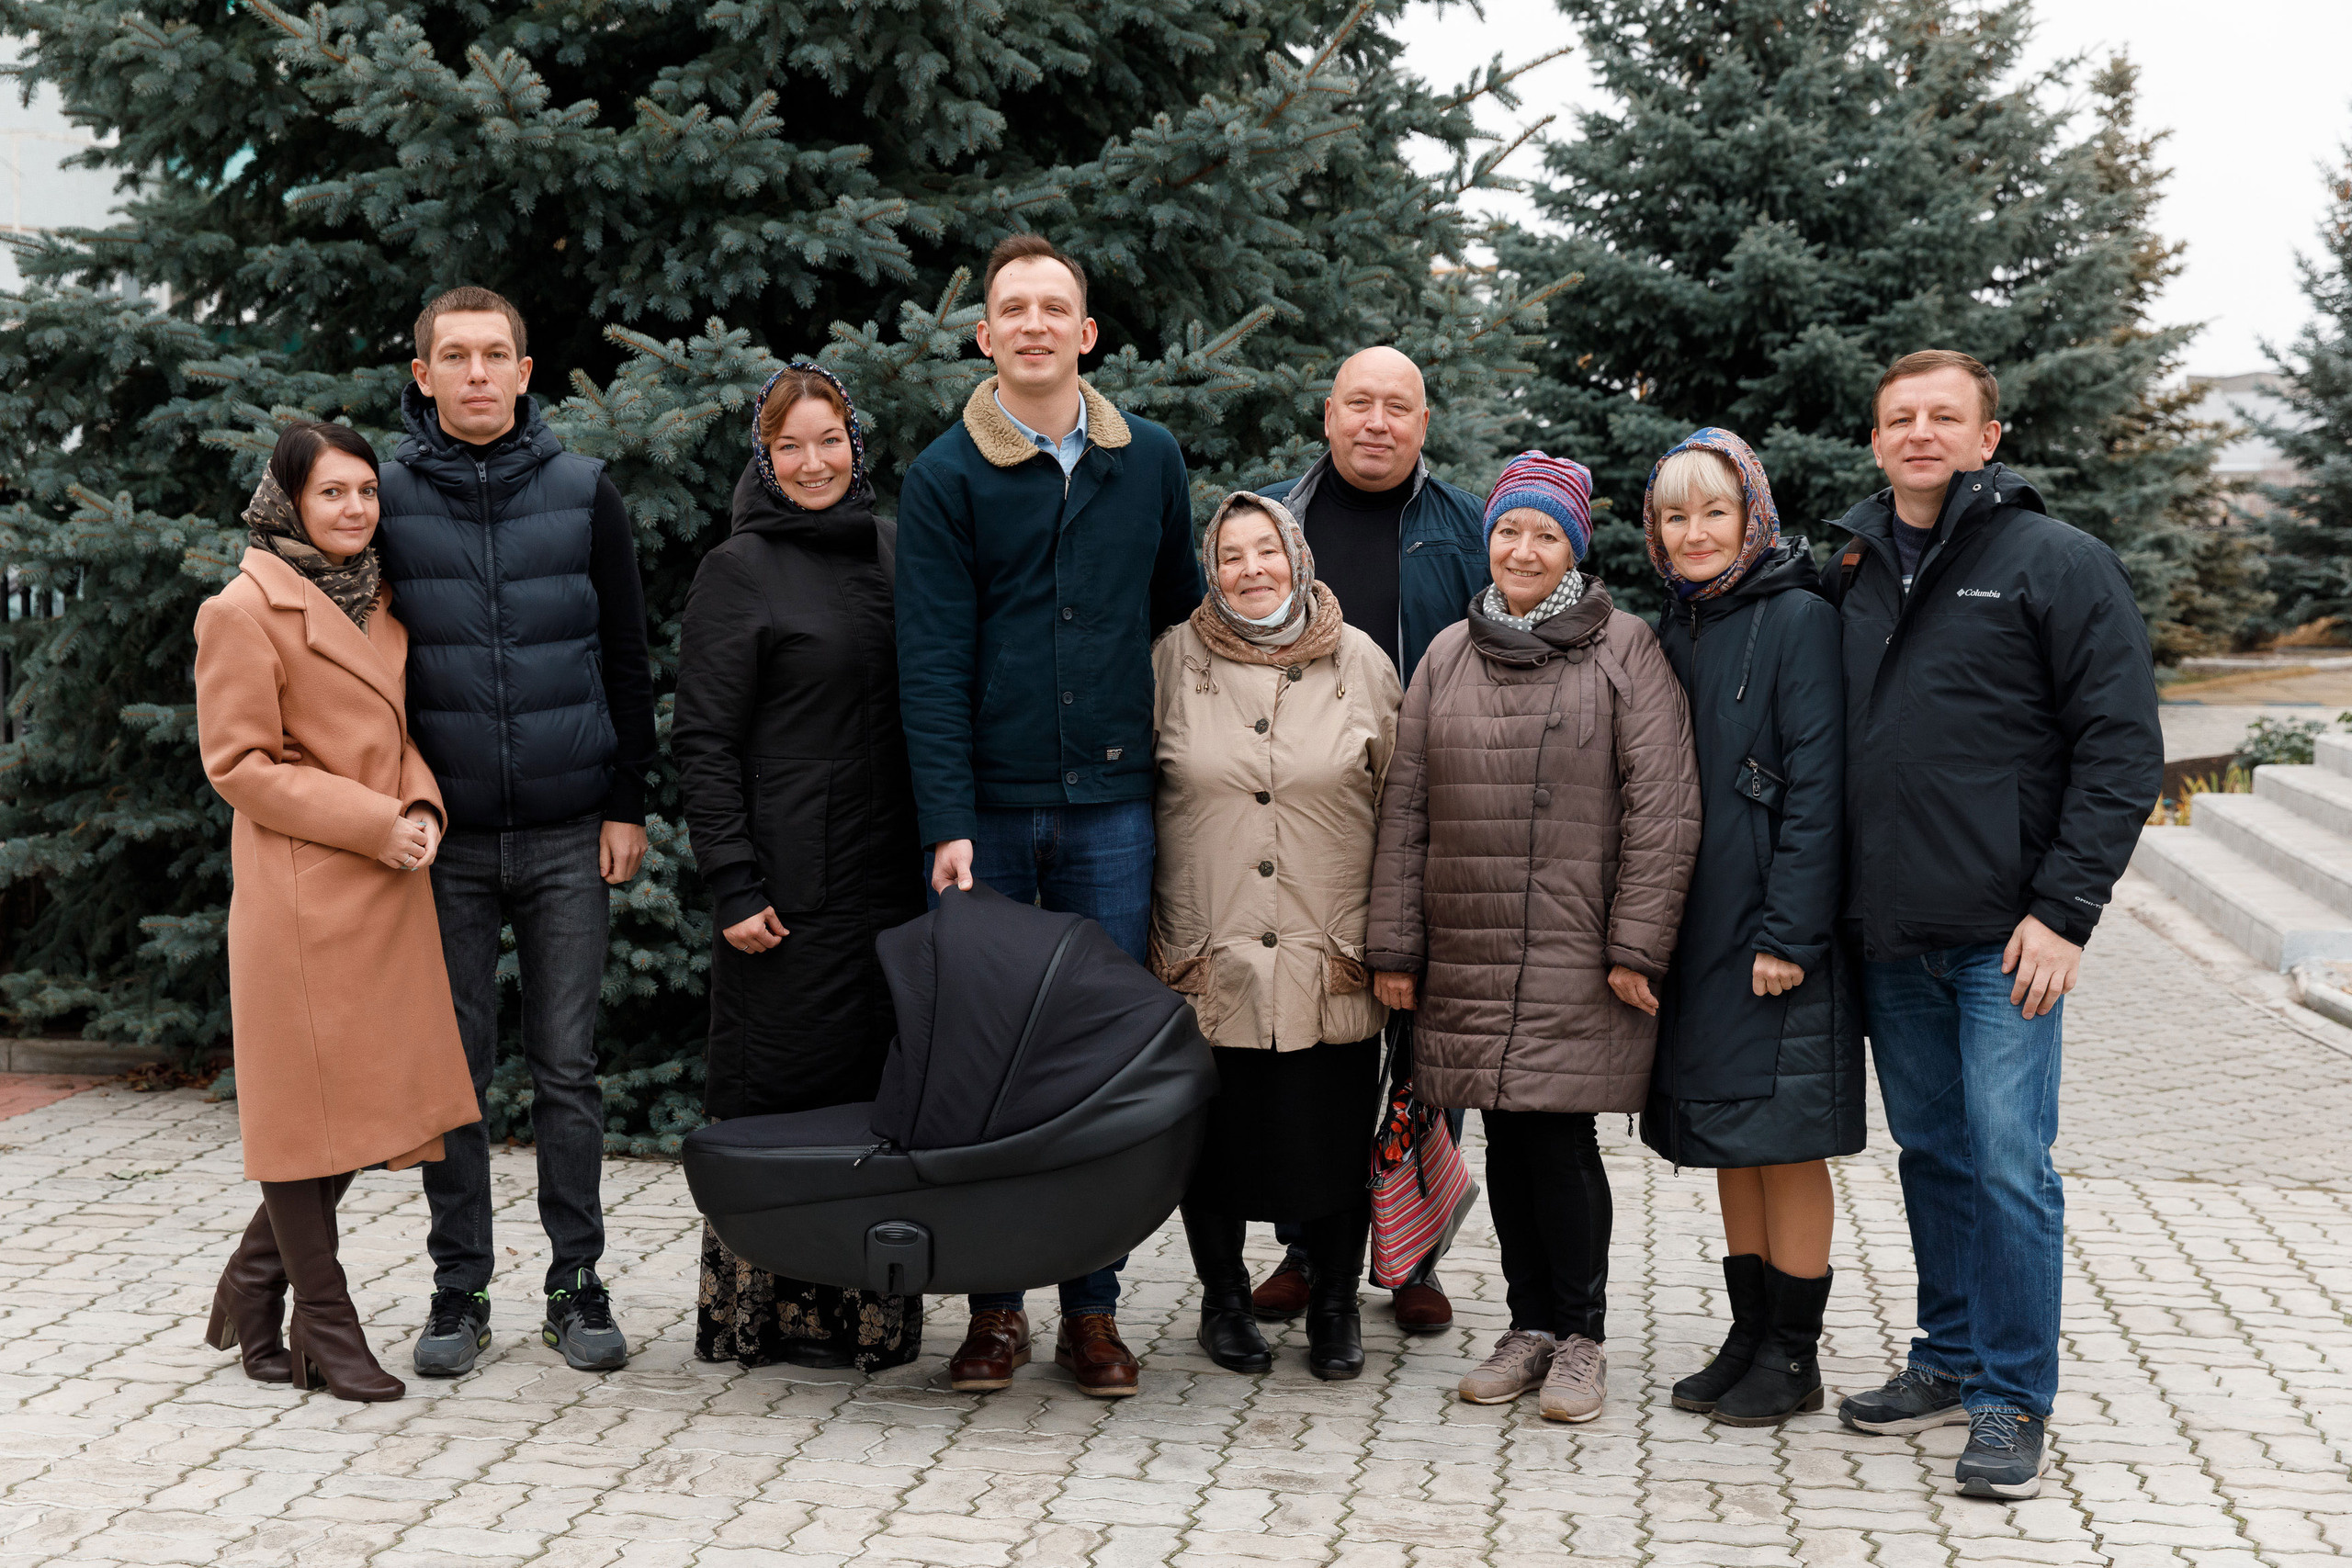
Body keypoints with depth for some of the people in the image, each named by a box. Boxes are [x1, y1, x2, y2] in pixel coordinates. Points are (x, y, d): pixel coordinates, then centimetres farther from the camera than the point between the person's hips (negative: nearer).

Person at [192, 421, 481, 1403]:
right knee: (307, 1102, -1)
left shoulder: (377, 601, 15)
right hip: (299, 889, -8)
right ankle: (323, 1328, 10)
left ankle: (252, 1285, 27)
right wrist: (373, 824, -16)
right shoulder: (244, 610, -8)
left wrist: (422, 808, 0)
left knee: (372, 1096, 10)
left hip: (386, 885, 8)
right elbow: (238, 762, -11)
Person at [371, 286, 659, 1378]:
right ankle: (459, 1288, 17)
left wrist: (626, 801, 1)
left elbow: (625, 660, 6)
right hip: (444, 836, 0)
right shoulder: (388, 499, 3)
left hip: (570, 833, 0)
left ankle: (577, 1284, 15)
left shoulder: (583, 495, 4)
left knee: (568, 1067, 5)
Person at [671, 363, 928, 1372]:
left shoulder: (896, 554, 13)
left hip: (893, 874, 5)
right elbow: (702, 742, -6)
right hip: (792, 886, -5)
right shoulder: (738, 572, -3)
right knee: (784, 1086, -2)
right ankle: (761, 1315, 10)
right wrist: (734, 885, -13)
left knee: (884, 1087, 8)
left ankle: (872, 1311, 18)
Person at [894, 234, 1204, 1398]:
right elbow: (932, 662, -6)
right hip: (990, 808, -2)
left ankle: (1092, 1306, 14)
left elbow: (1182, 615, 16)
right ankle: (995, 1303, 15)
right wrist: (947, 823, -13)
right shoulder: (945, 477, 0)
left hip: (1111, 804, 2)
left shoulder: (1150, 460, 8)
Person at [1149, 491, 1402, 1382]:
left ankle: (1336, 1302, 24)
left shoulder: (1361, 663, 4)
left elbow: (1399, 808, 9)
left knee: (1333, 1138, 3)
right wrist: (1154, 934, 8)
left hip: (1331, 965, 0)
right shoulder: (1174, 661, 3)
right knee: (1211, 1137, 7)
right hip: (1206, 962, 0)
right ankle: (1223, 1298, 29)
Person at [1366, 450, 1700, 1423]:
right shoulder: (1447, 656, 12)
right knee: (1506, 1141, 9)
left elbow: (1661, 808, -5)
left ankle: (1581, 1334, 12)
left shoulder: (1625, 650, 0)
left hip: (1578, 959, -4)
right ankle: (1530, 1326, 22)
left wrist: (1637, 945, -10)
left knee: (1560, 1136, -4)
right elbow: (1405, 807, 12)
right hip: (1466, 957, 4)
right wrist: (1394, 947, 8)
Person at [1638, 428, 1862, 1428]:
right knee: (1729, 1144, 12)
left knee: (1784, 1140, 0)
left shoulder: (1798, 619, -8)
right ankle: (1749, 1337, 22)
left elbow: (1816, 785, -14)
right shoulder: (1672, 629, 12)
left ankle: (1793, 1357, 10)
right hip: (1696, 933, 7)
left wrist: (1790, 934, -18)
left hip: (1777, 933, -7)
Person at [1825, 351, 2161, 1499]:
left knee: (2008, 1163, -5)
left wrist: (2064, 910, -14)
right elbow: (1818, 748, 16)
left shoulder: (2059, 563, -4)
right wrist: (1823, 906, 7)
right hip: (1889, 933, 5)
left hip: (2003, 933, -5)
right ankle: (1947, 1362, 26)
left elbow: (2122, 751, -7)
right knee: (1932, 1154, 14)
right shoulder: (1852, 575, 12)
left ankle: (2014, 1402, 7)